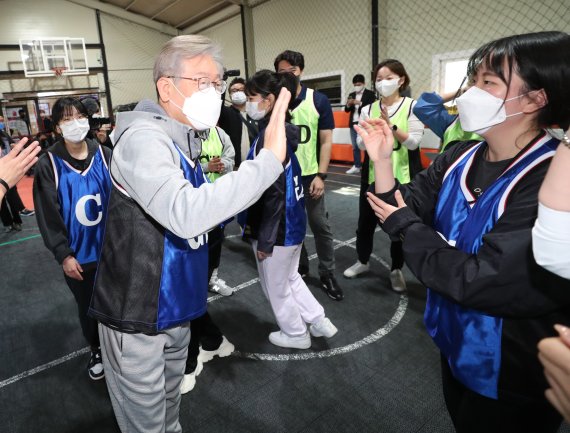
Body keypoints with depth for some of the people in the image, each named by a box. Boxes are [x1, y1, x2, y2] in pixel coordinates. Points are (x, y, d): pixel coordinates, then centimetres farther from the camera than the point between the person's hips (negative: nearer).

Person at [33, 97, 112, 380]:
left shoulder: (104, 156, -4)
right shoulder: (49, 164, -7)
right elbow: (48, 215, -6)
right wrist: (63, 254, -9)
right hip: (78, 255, 0)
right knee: (88, 307, 17)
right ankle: (97, 351, 42)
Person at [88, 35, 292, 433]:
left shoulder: (185, 139, 7)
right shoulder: (143, 137, -22)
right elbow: (185, 214, -40)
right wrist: (270, 160, -38)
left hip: (173, 307, 8)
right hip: (137, 313, -8)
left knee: (169, 401, 27)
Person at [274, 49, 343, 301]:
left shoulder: (318, 100, -5)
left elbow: (326, 141, -4)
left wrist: (321, 175, -12)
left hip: (310, 175, -1)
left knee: (320, 226, 4)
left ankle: (327, 274, 19)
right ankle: (299, 267, 33)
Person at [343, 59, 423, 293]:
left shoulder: (412, 106, -4)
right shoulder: (368, 109, 5)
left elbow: (414, 142, -12)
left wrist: (391, 126, -22)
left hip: (402, 177, -2)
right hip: (373, 175, 3)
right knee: (365, 222, 12)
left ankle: (396, 270, 28)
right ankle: (363, 261, 35)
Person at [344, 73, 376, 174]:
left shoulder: (370, 94, 0)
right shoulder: (351, 94, 15)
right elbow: (347, 110, 14)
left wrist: (360, 103, -20)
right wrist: (348, 104, -8)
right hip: (353, 124, 6)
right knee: (355, 147, 9)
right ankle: (357, 166, 15)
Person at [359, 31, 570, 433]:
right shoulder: (460, 158, -6)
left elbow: (480, 282, -32)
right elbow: (403, 209, -6)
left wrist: (406, 226, -21)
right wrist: (382, 161, -20)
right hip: (455, 341, 6)